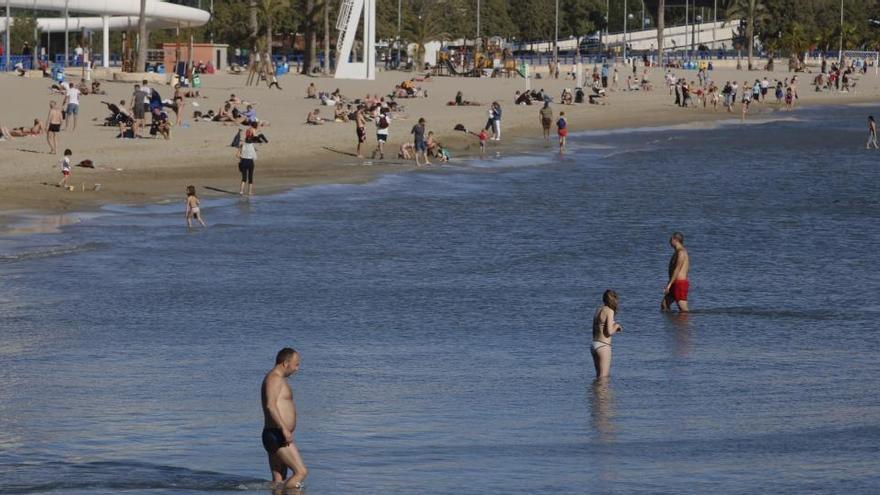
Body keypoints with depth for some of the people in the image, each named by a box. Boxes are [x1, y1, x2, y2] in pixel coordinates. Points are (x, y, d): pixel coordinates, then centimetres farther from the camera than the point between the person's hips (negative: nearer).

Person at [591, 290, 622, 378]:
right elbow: (609, 332, -16)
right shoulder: (609, 311, -10)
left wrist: (614, 328, 21)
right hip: (603, 345, -8)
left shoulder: (598, 310, 14)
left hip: (594, 344, 8)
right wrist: (616, 326, 5)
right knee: (603, 378, -7)